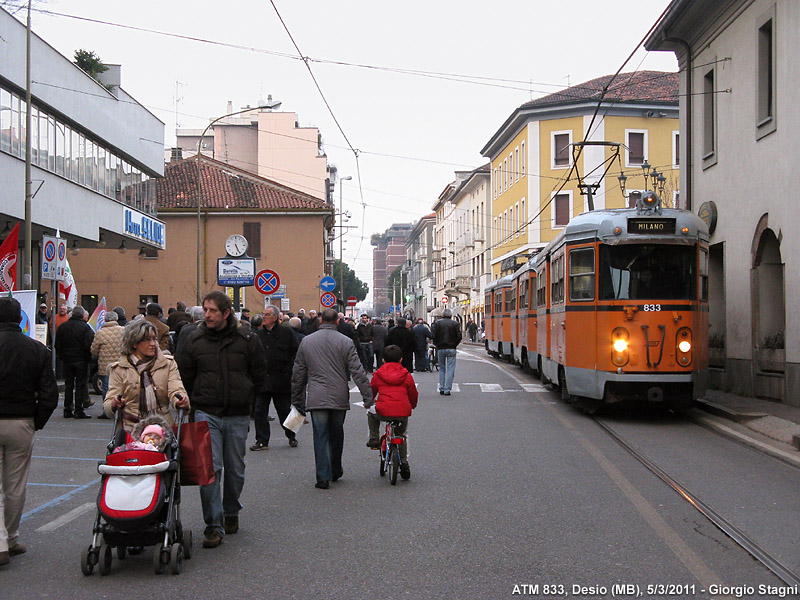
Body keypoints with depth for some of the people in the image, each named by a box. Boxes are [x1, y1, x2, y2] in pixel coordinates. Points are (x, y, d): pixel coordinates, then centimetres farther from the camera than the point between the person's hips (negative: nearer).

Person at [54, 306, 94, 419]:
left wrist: (62, 356, 16)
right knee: (80, 385, 0)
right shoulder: (85, 327, -10)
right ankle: (78, 411, -2)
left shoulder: (62, 327, 5)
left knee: (68, 385, 11)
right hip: (81, 360, -4)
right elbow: (89, 345, -14)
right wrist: (88, 357, 0)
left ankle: (67, 410, 12)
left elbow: (57, 346, 8)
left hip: (67, 360, 4)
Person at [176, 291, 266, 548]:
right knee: (210, 469, -11)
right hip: (206, 414, -1)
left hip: (238, 416, 1)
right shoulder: (194, 341, 1)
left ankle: (231, 513, 32)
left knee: (235, 470, 11)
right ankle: (214, 525, -7)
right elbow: (184, 377, 11)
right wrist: (198, 402, 8)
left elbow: (259, 375, 10)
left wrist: (244, 397, 8)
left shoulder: (247, 340, 0)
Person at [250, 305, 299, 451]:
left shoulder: (286, 332, -2)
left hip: (281, 380, -3)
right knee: (259, 411, 0)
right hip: (262, 380, 3)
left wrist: (287, 370, -7)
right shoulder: (258, 334, 8)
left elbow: (296, 352, -1)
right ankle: (262, 441, 7)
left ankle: (291, 436, 28)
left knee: (284, 411, 8)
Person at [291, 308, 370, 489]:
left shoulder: (306, 341, 4)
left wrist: (297, 400, 18)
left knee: (321, 437, 1)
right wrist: (368, 397, -1)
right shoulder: (345, 342, -1)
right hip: (340, 398, 0)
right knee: (337, 435, 16)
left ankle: (323, 477, -3)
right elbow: (358, 372, -5)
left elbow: (298, 374, 9)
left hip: (316, 398, 0)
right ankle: (336, 471, 29)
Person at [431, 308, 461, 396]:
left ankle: (441, 388, 12)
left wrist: (437, 344, 7)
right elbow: (459, 337, -6)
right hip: (451, 349, -1)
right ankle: (447, 390, -4)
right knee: (450, 370, 2)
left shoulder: (437, 323, -1)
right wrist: (454, 344, 8)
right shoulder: (455, 324, -2)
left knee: (442, 369, 14)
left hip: (440, 349, 1)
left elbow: (433, 336, -7)